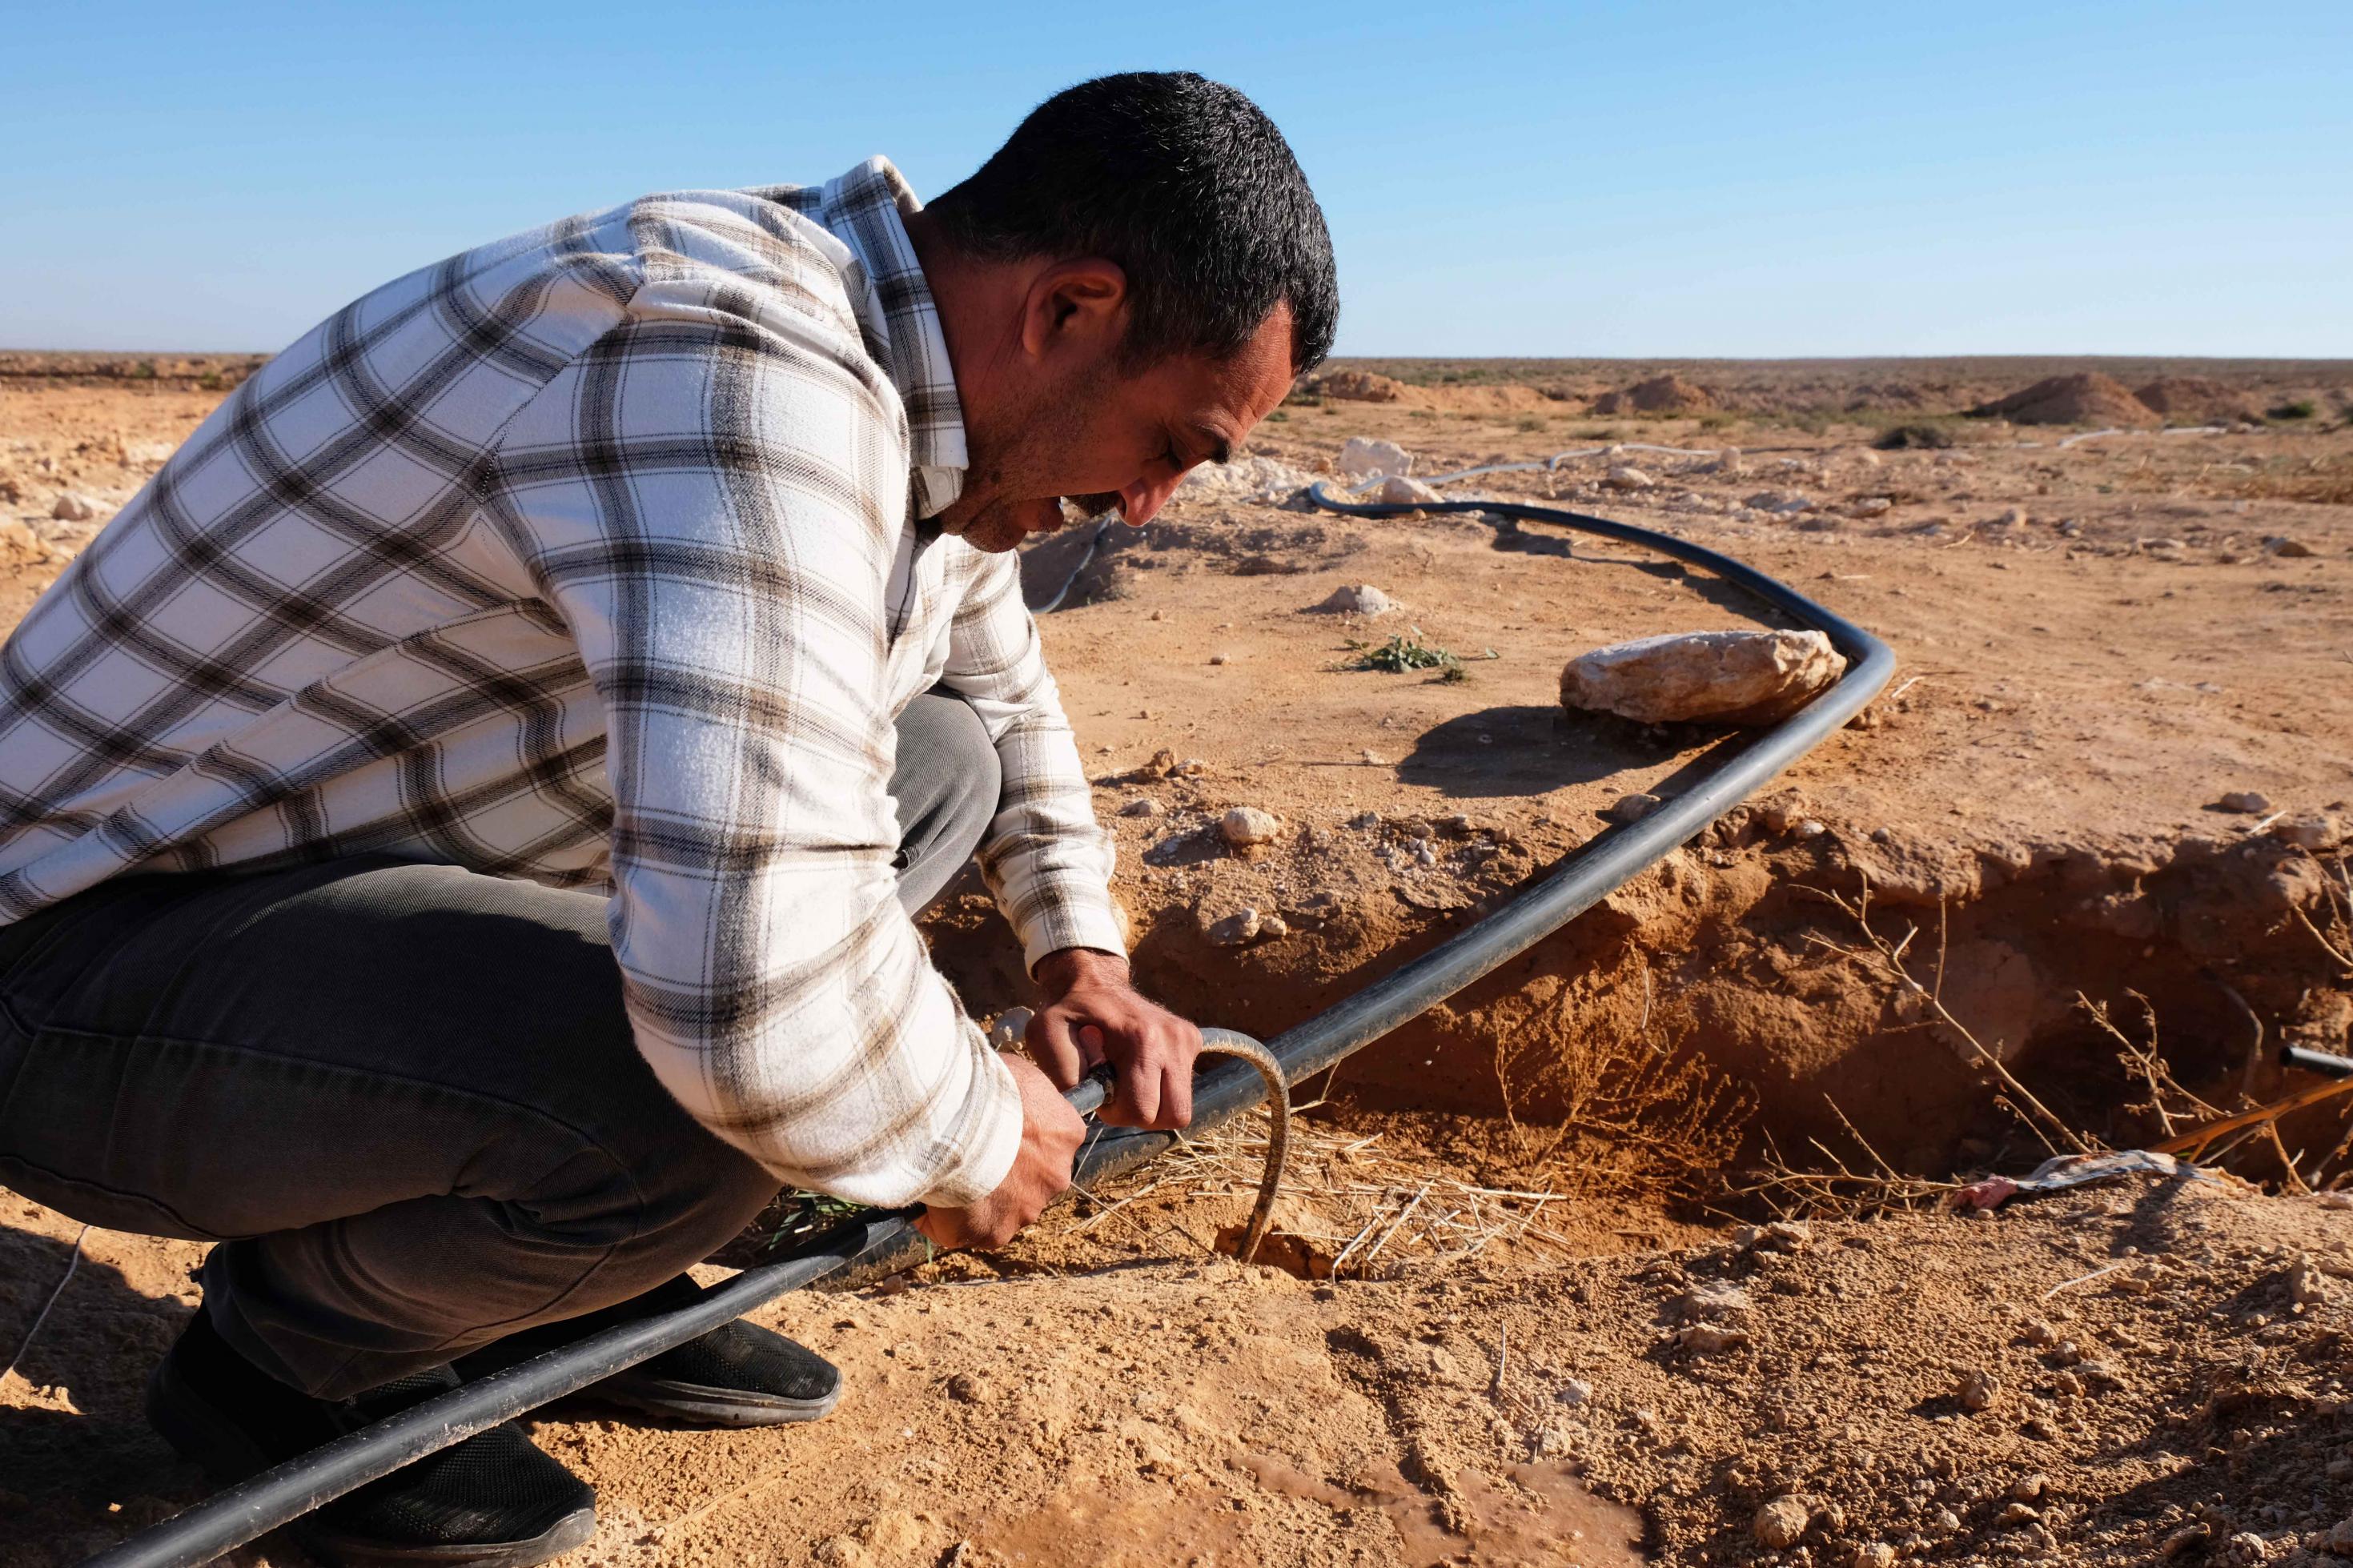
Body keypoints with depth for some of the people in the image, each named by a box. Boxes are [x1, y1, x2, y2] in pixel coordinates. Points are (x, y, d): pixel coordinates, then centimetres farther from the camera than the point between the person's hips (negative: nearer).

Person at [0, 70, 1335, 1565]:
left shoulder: (912, 389, 1)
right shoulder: (744, 375, -31)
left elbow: (1001, 684, 20)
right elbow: (754, 987, -40)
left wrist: (1082, 954, 9)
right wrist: (975, 1137, -19)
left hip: (378, 865, 9)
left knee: (935, 760, 5)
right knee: (708, 1097, -34)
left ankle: (557, 1273, 11)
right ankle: (287, 1348, 1)